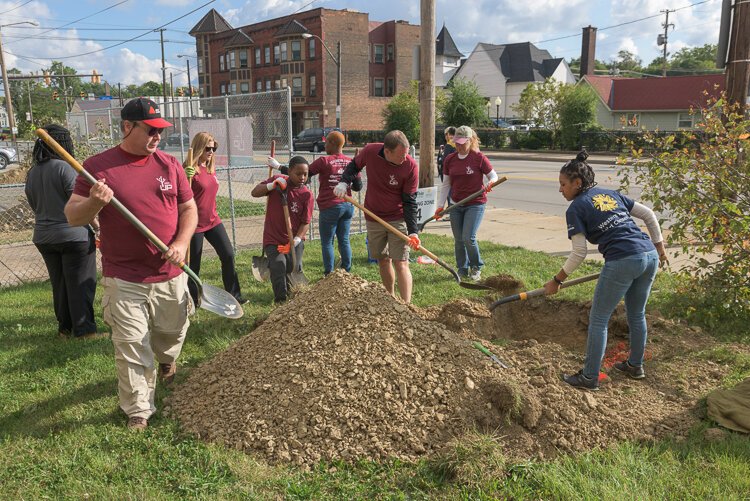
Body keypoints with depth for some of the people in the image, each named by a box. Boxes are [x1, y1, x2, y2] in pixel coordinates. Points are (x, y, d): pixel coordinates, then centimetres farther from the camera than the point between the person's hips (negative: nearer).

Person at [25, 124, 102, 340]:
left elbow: (34, 205, 14)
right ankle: (84, 329, 5)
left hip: (44, 237, 7)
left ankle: (64, 327, 25)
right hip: (73, 235, -7)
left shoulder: (32, 173, 7)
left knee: (59, 284, 16)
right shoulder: (64, 168, -15)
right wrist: (96, 224, -5)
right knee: (80, 284, 2)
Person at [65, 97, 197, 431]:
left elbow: (189, 208, 7)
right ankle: (138, 411, 18)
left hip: (171, 275, 4)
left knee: (173, 331, 21)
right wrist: (94, 202, -26)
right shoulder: (98, 166, -6)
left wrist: (182, 243, -10)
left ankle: (167, 360, 55)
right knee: (132, 349, 1)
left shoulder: (169, 164, 4)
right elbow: (73, 217, -4)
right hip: (125, 280, -3)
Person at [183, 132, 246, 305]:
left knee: (228, 255, 3)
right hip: (195, 224, -7)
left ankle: (234, 295, 13)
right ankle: (192, 301, 20)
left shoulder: (211, 167, 9)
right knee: (193, 264, 4)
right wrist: (185, 177, -35)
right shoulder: (190, 169, -14)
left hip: (213, 220, 7)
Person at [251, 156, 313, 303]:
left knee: (295, 270, -4)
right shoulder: (277, 180, -2)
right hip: (273, 238, 0)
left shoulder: (306, 194, -6)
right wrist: (271, 186, -19)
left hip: (294, 239, 0)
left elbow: (305, 222, -7)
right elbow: (255, 193, -1)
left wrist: (297, 239, -21)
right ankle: (281, 299, -2)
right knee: (278, 267, -17)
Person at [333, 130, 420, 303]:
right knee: (383, 261, 15)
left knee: (401, 263, -9)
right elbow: (354, 165, 9)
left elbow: (409, 201, -15)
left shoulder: (410, 166, -19)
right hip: (373, 218, 3)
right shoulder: (370, 151, -15)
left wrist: (413, 231, -21)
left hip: (398, 219, -3)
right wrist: (344, 182, -10)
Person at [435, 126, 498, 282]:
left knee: (468, 237, -14)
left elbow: (494, 176, 0)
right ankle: (462, 270, 23)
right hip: (456, 205, 5)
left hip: (475, 204, -4)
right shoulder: (449, 159, 4)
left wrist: (489, 184, -23)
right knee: (458, 240, 7)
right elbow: (446, 184, 9)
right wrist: (440, 206, 4)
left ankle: (476, 267, 10)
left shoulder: (479, 158, -9)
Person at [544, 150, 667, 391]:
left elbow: (579, 253, -3)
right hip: (650, 255, 7)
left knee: (598, 320, 6)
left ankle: (589, 377, 13)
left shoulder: (575, 208, 0)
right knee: (636, 315, 24)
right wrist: (659, 247, 26)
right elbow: (649, 215, 19)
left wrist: (557, 280, 5)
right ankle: (635, 365, 41)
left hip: (622, 262, -7)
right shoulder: (611, 194, 18)